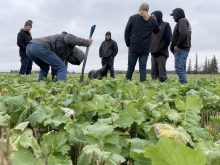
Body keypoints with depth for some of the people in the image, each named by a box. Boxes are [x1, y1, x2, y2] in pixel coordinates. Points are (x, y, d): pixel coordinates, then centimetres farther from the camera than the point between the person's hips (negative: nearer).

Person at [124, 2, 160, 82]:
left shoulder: (133, 18, -1)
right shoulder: (152, 20, 4)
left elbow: (127, 32, 0)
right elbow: (157, 31, 16)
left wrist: (128, 44, 7)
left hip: (133, 47, -1)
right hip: (145, 48, 1)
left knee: (131, 66, 6)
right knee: (143, 67, 4)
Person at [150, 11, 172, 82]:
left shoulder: (165, 25, 1)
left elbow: (168, 38, -8)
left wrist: (161, 48, -13)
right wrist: (150, 48, 4)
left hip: (161, 53, -6)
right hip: (153, 53, 6)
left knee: (161, 72, -9)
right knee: (154, 72, 6)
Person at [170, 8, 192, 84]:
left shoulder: (182, 21, -6)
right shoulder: (185, 21, 24)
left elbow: (183, 34, -22)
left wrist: (178, 45, -18)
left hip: (181, 49, -11)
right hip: (185, 48, 11)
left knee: (179, 68, -13)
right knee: (182, 69, 11)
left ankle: (184, 83, -16)